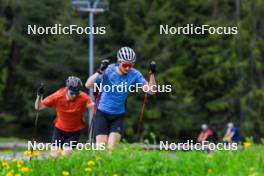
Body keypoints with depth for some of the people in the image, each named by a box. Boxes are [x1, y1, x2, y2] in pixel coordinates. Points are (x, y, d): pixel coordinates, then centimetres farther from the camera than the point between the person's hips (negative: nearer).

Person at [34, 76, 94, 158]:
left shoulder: (83, 97, -20)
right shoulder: (57, 96, -17)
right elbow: (38, 107, -11)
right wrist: (39, 96, -28)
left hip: (75, 131, -1)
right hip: (59, 129, 1)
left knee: (66, 155, -14)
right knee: (54, 156, -5)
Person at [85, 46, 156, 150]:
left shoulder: (134, 75, -7)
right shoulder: (109, 70, -16)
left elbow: (150, 91, -9)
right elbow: (88, 85, -25)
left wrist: (152, 74, -22)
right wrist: (99, 72, -40)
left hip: (118, 115, 2)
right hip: (102, 113, -2)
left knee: (112, 148, -9)